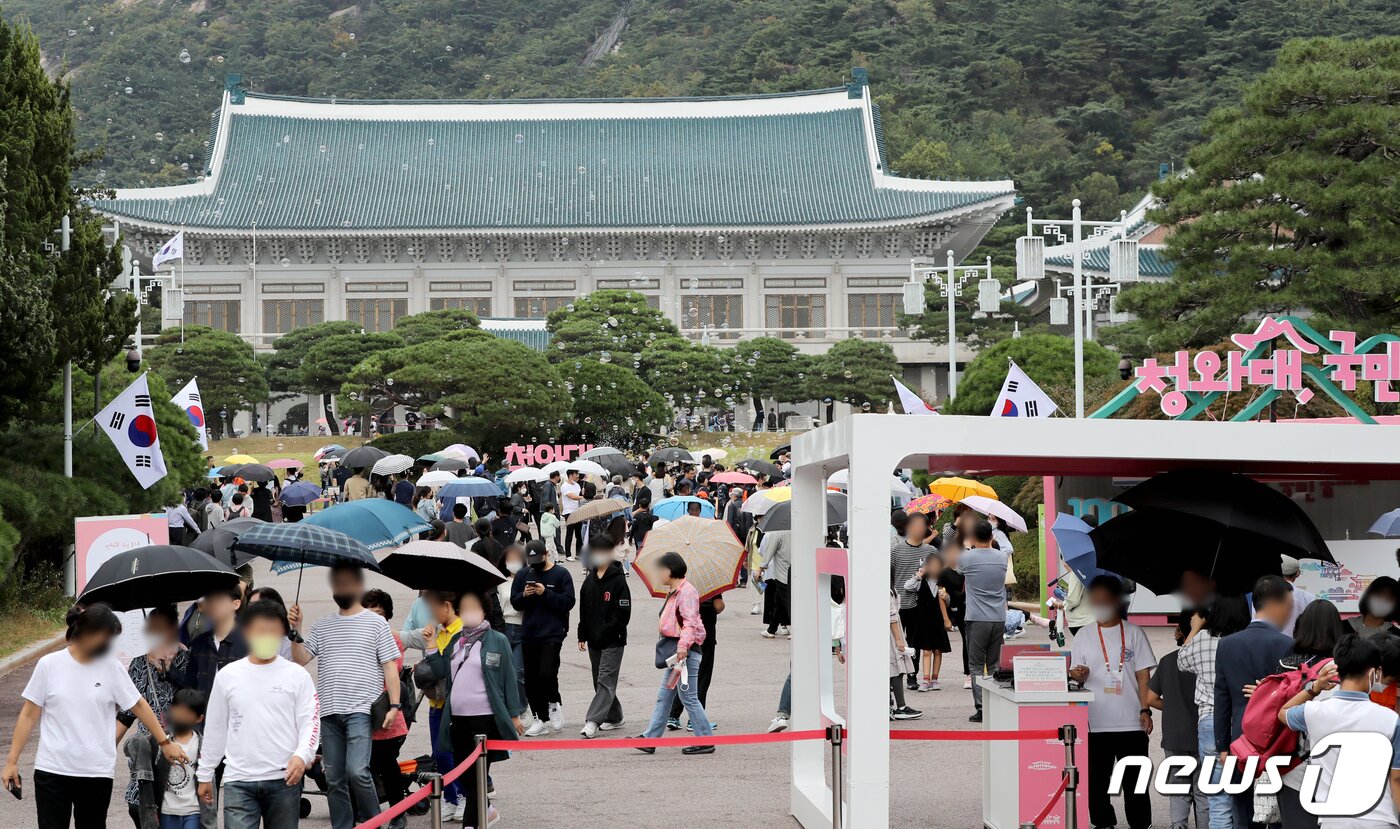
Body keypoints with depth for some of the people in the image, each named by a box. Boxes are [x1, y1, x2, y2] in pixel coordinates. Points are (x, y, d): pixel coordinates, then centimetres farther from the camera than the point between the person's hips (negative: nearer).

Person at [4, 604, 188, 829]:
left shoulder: (111, 667, 1)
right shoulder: (49, 665, -2)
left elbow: (139, 705, 9)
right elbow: (29, 715, 2)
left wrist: (165, 742, 9)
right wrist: (12, 761, 0)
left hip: (97, 772, 1)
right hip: (52, 769, -1)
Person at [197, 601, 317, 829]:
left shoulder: (297, 675, 3)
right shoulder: (227, 676, 7)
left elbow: (309, 722, -2)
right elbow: (214, 729, 14)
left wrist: (302, 756, -20)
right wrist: (205, 774, 16)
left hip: (284, 779, 0)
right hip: (239, 780, 0)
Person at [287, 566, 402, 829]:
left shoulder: (376, 623, 5)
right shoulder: (322, 626, 16)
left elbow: (390, 666, 2)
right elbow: (300, 659, 10)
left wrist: (394, 705, -7)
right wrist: (295, 632, -5)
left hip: (360, 710, -5)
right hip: (329, 712, 5)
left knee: (357, 771, -18)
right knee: (334, 779, 5)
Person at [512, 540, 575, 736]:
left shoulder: (561, 574, -2)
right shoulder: (523, 575, 9)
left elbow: (568, 602, -8)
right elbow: (514, 602, 10)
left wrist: (546, 593, -18)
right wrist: (524, 595, -11)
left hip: (552, 633, -5)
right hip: (528, 634, 5)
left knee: (546, 673, -18)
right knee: (531, 679, 6)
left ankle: (554, 704, 9)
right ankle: (541, 718, 16)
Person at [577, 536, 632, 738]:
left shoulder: (618, 579, -9)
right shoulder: (589, 579, 11)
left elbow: (623, 613, -13)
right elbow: (583, 609, 16)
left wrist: (607, 631, -17)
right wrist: (582, 635, 11)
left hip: (613, 641, -7)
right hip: (594, 641, 7)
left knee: (605, 681, -10)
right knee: (600, 681, 12)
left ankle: (593, 720, -18)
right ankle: (614, 717, 24)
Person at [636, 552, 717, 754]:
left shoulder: (686, 591, -13)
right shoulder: (674, 592, 18)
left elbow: (689, 621, -23)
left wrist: (683, 644, -33)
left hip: (686, 652, -11)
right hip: (675, 652, 11)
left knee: (689, 698, -6)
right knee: (663, 697, 9)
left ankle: (705, 740, 1)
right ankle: (650, 739, 10)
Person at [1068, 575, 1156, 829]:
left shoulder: (1133, 633, 4)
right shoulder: (1084, 636, 8)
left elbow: (1143, 674, 4)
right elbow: (1076, 674, 8)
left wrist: (1145, 710, -5)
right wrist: (1078, 674, -16)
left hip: (1131, 722, -2)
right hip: (1095, 722, 2)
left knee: (1135, 781, 3)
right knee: (1096, 780, 5)